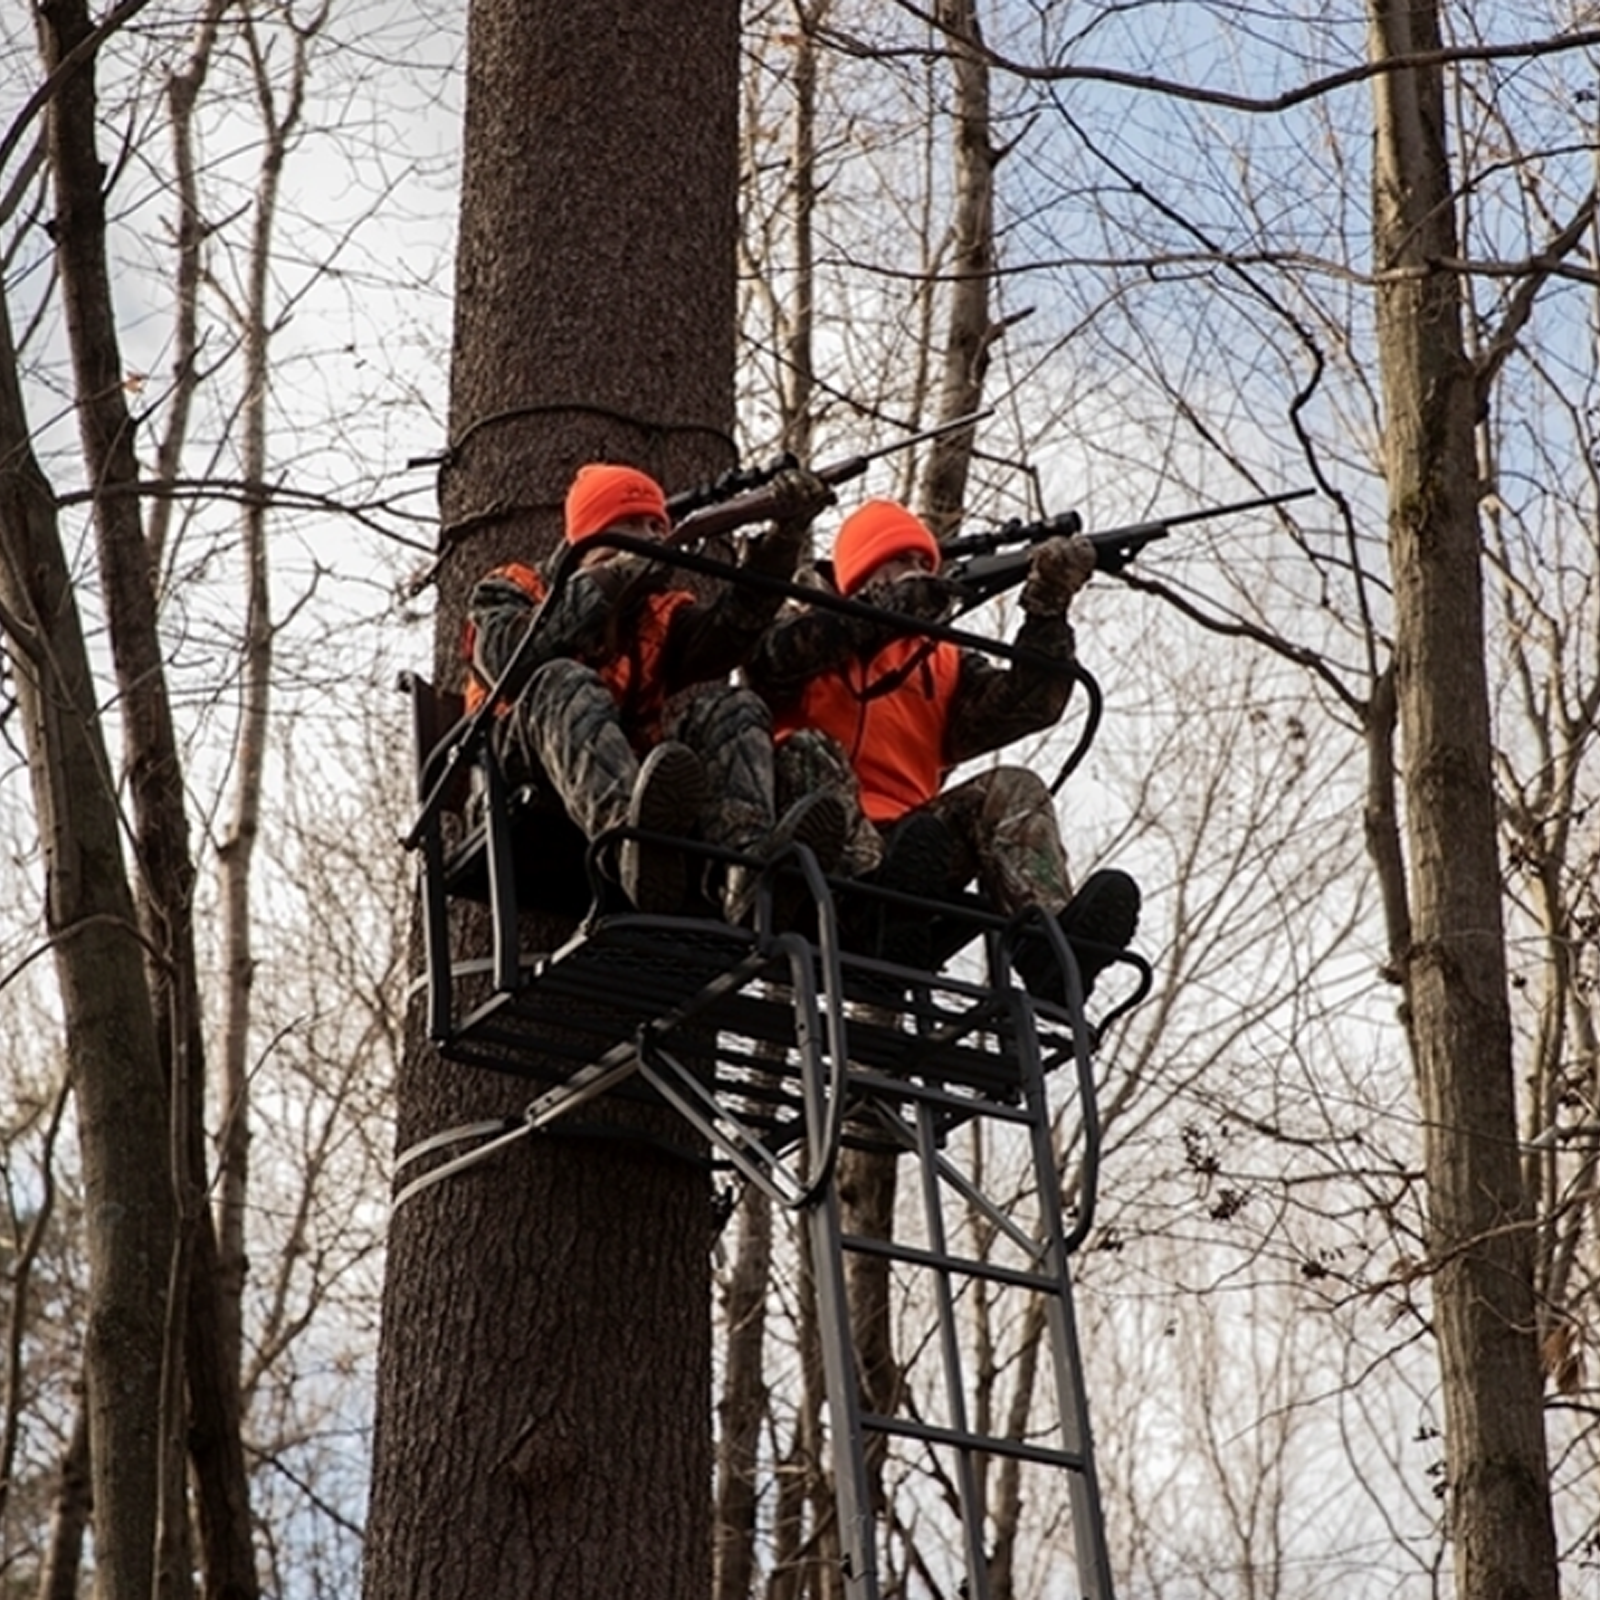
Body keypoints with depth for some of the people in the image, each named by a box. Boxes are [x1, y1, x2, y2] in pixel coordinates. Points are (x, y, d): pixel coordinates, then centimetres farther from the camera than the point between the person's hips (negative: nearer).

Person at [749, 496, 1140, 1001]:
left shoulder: (940, 664, 28)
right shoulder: (812, 642, 18)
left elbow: (1027, 702, 9)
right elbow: (771, 656, -9)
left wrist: (1049, 607, -6)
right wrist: (890, 606, -17)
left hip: (904, 845, 4)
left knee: (1012, 789, -13)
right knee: (809, 751, -28)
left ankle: (1050, 946, -44)